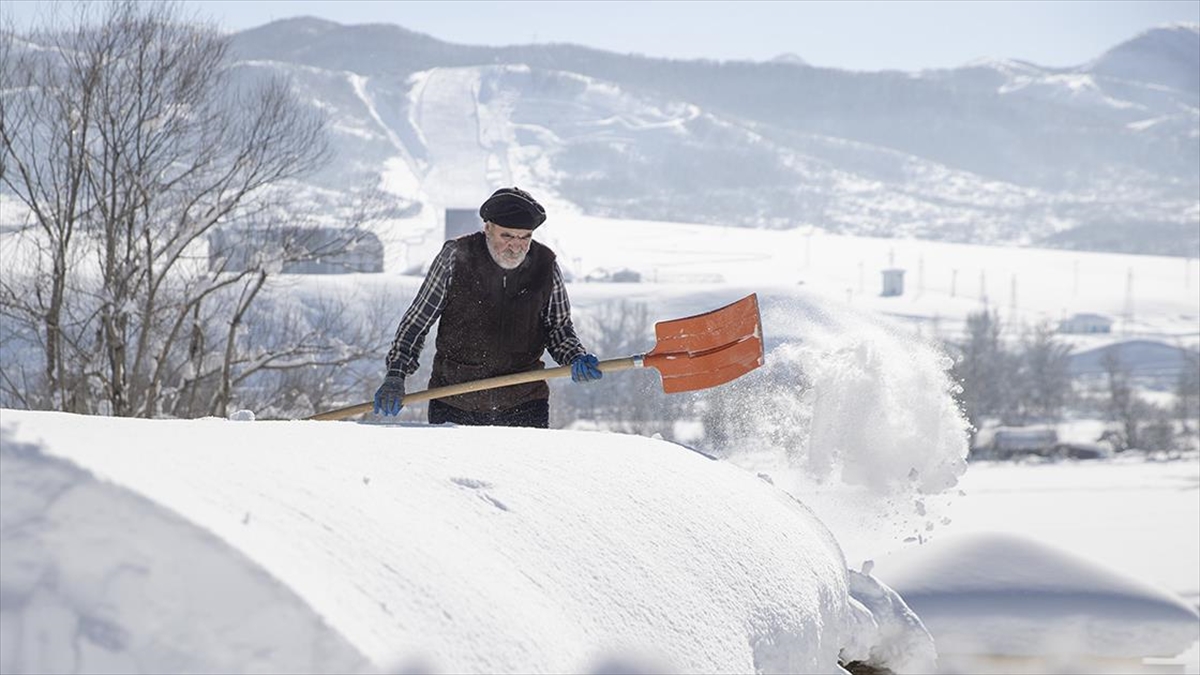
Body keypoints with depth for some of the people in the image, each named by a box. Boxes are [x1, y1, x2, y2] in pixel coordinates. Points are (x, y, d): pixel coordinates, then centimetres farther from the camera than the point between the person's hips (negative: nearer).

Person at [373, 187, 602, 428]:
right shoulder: (456, 257, -9)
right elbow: (417, 320, 0)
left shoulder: (545, 267, -3)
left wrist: (576, 357, -9)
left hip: (524, 406, 1)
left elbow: (559, 327, 12)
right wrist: (395, 374, -8)